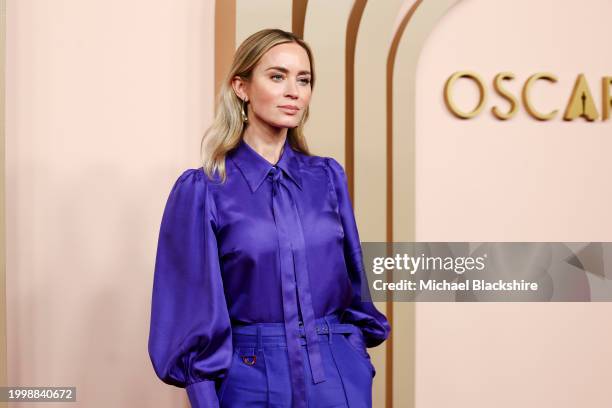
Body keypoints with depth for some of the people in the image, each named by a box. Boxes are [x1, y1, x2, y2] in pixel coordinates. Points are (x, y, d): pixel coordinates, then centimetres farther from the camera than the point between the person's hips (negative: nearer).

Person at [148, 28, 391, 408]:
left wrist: (354, 364, 3)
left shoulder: (328, 177, 4)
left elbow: (353, 283, 10)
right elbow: (197, 315, -7)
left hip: (337, 377, 3)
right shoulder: (202, 190, -7)